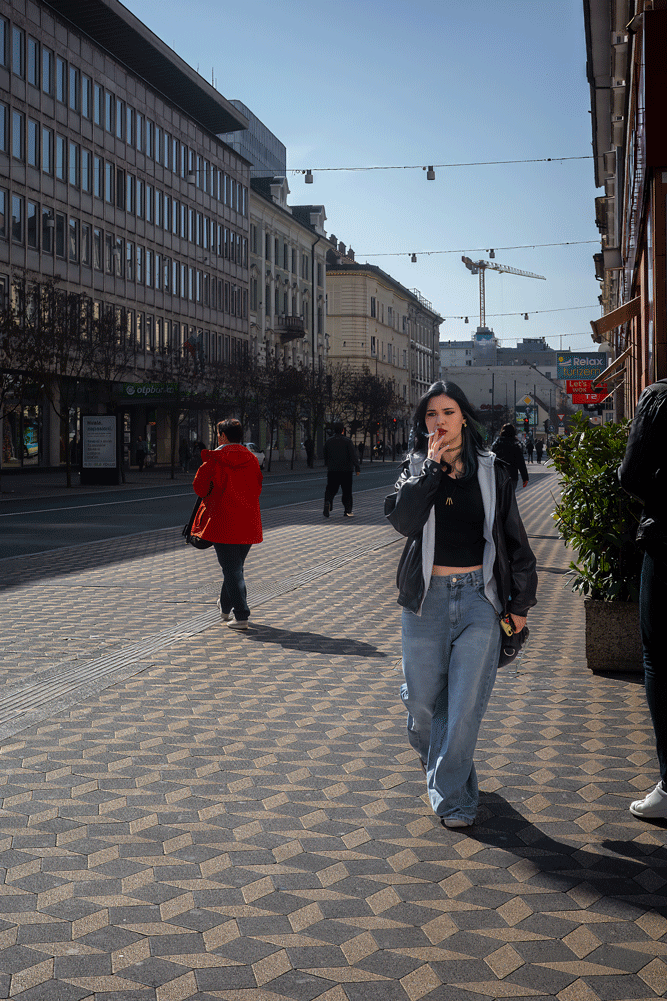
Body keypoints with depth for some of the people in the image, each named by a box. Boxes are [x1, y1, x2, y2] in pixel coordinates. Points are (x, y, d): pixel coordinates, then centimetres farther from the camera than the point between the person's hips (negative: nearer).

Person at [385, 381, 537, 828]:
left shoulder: (492, 472, 4)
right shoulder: (416, 468, 6)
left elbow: (515, 540, 8)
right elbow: (403, 519, -14)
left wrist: (521, 602, 7)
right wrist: (432, 465, -14)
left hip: (479, 595, -1)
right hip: (427, 597, 1)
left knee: (466, 702, -6)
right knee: (422, 698, 7)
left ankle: (452, 795, 7)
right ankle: (432, 754, 37)